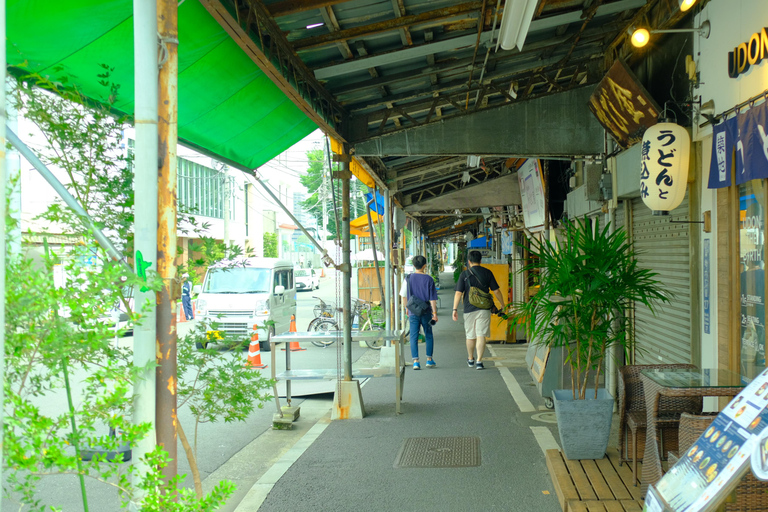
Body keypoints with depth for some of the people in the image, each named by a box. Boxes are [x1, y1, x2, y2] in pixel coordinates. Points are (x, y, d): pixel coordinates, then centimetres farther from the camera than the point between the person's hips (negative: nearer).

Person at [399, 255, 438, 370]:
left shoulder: (408, 278, -3)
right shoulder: (429, 279, -6)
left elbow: (404, 296, 2)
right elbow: (432, 298, -5)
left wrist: (407, 308, 16)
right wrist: (434, 313, -1)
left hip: (413, 312, 0)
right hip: (426, 312, 0)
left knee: (414, 337, 3)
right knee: (429, 336, 15)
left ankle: (415, 361, -2)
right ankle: (429, 359, 18)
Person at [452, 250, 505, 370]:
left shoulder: (464, 274, 0)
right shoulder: (487, 273, 2)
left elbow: (458, 293, -5)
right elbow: (496, 291, 4)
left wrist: (455, 309, -2)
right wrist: (502, 305, 15)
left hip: (469, 309, 1)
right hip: (484, 308, 0)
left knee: (470, 336, 14)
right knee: (481, 335, -2)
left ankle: (470, 360, 30)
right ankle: (479, 361, -9)